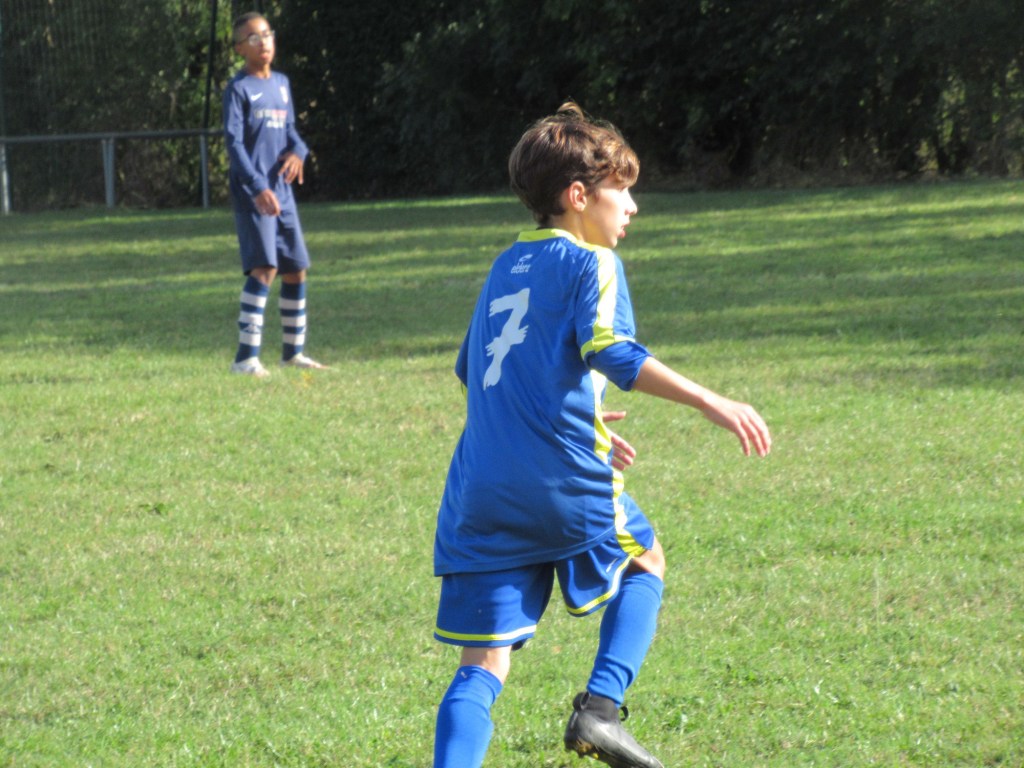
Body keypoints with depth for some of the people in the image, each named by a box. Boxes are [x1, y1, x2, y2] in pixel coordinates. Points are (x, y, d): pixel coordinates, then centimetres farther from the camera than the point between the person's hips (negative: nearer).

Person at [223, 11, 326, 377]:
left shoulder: (281, 83, 15)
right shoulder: (238, 89, -7)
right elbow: (234, 143, -13)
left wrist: (298, 151, -3)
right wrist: (258, 188, -24)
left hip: (281, 193, 7)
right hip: (251, 194, -7)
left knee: (296, 269, 10)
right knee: (264, 267, -17)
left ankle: (292, 350, 23)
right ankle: (246, 357, -19)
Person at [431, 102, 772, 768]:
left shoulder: (507, 265, 21)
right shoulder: (591, 264, -2)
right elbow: (612, 352, -20)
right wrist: (711, 403, -23)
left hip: (481, 498, 5)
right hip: (566, 481, -5)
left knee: (483, 666, 5)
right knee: (645, 561, 23)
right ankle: (601, 707, 5)